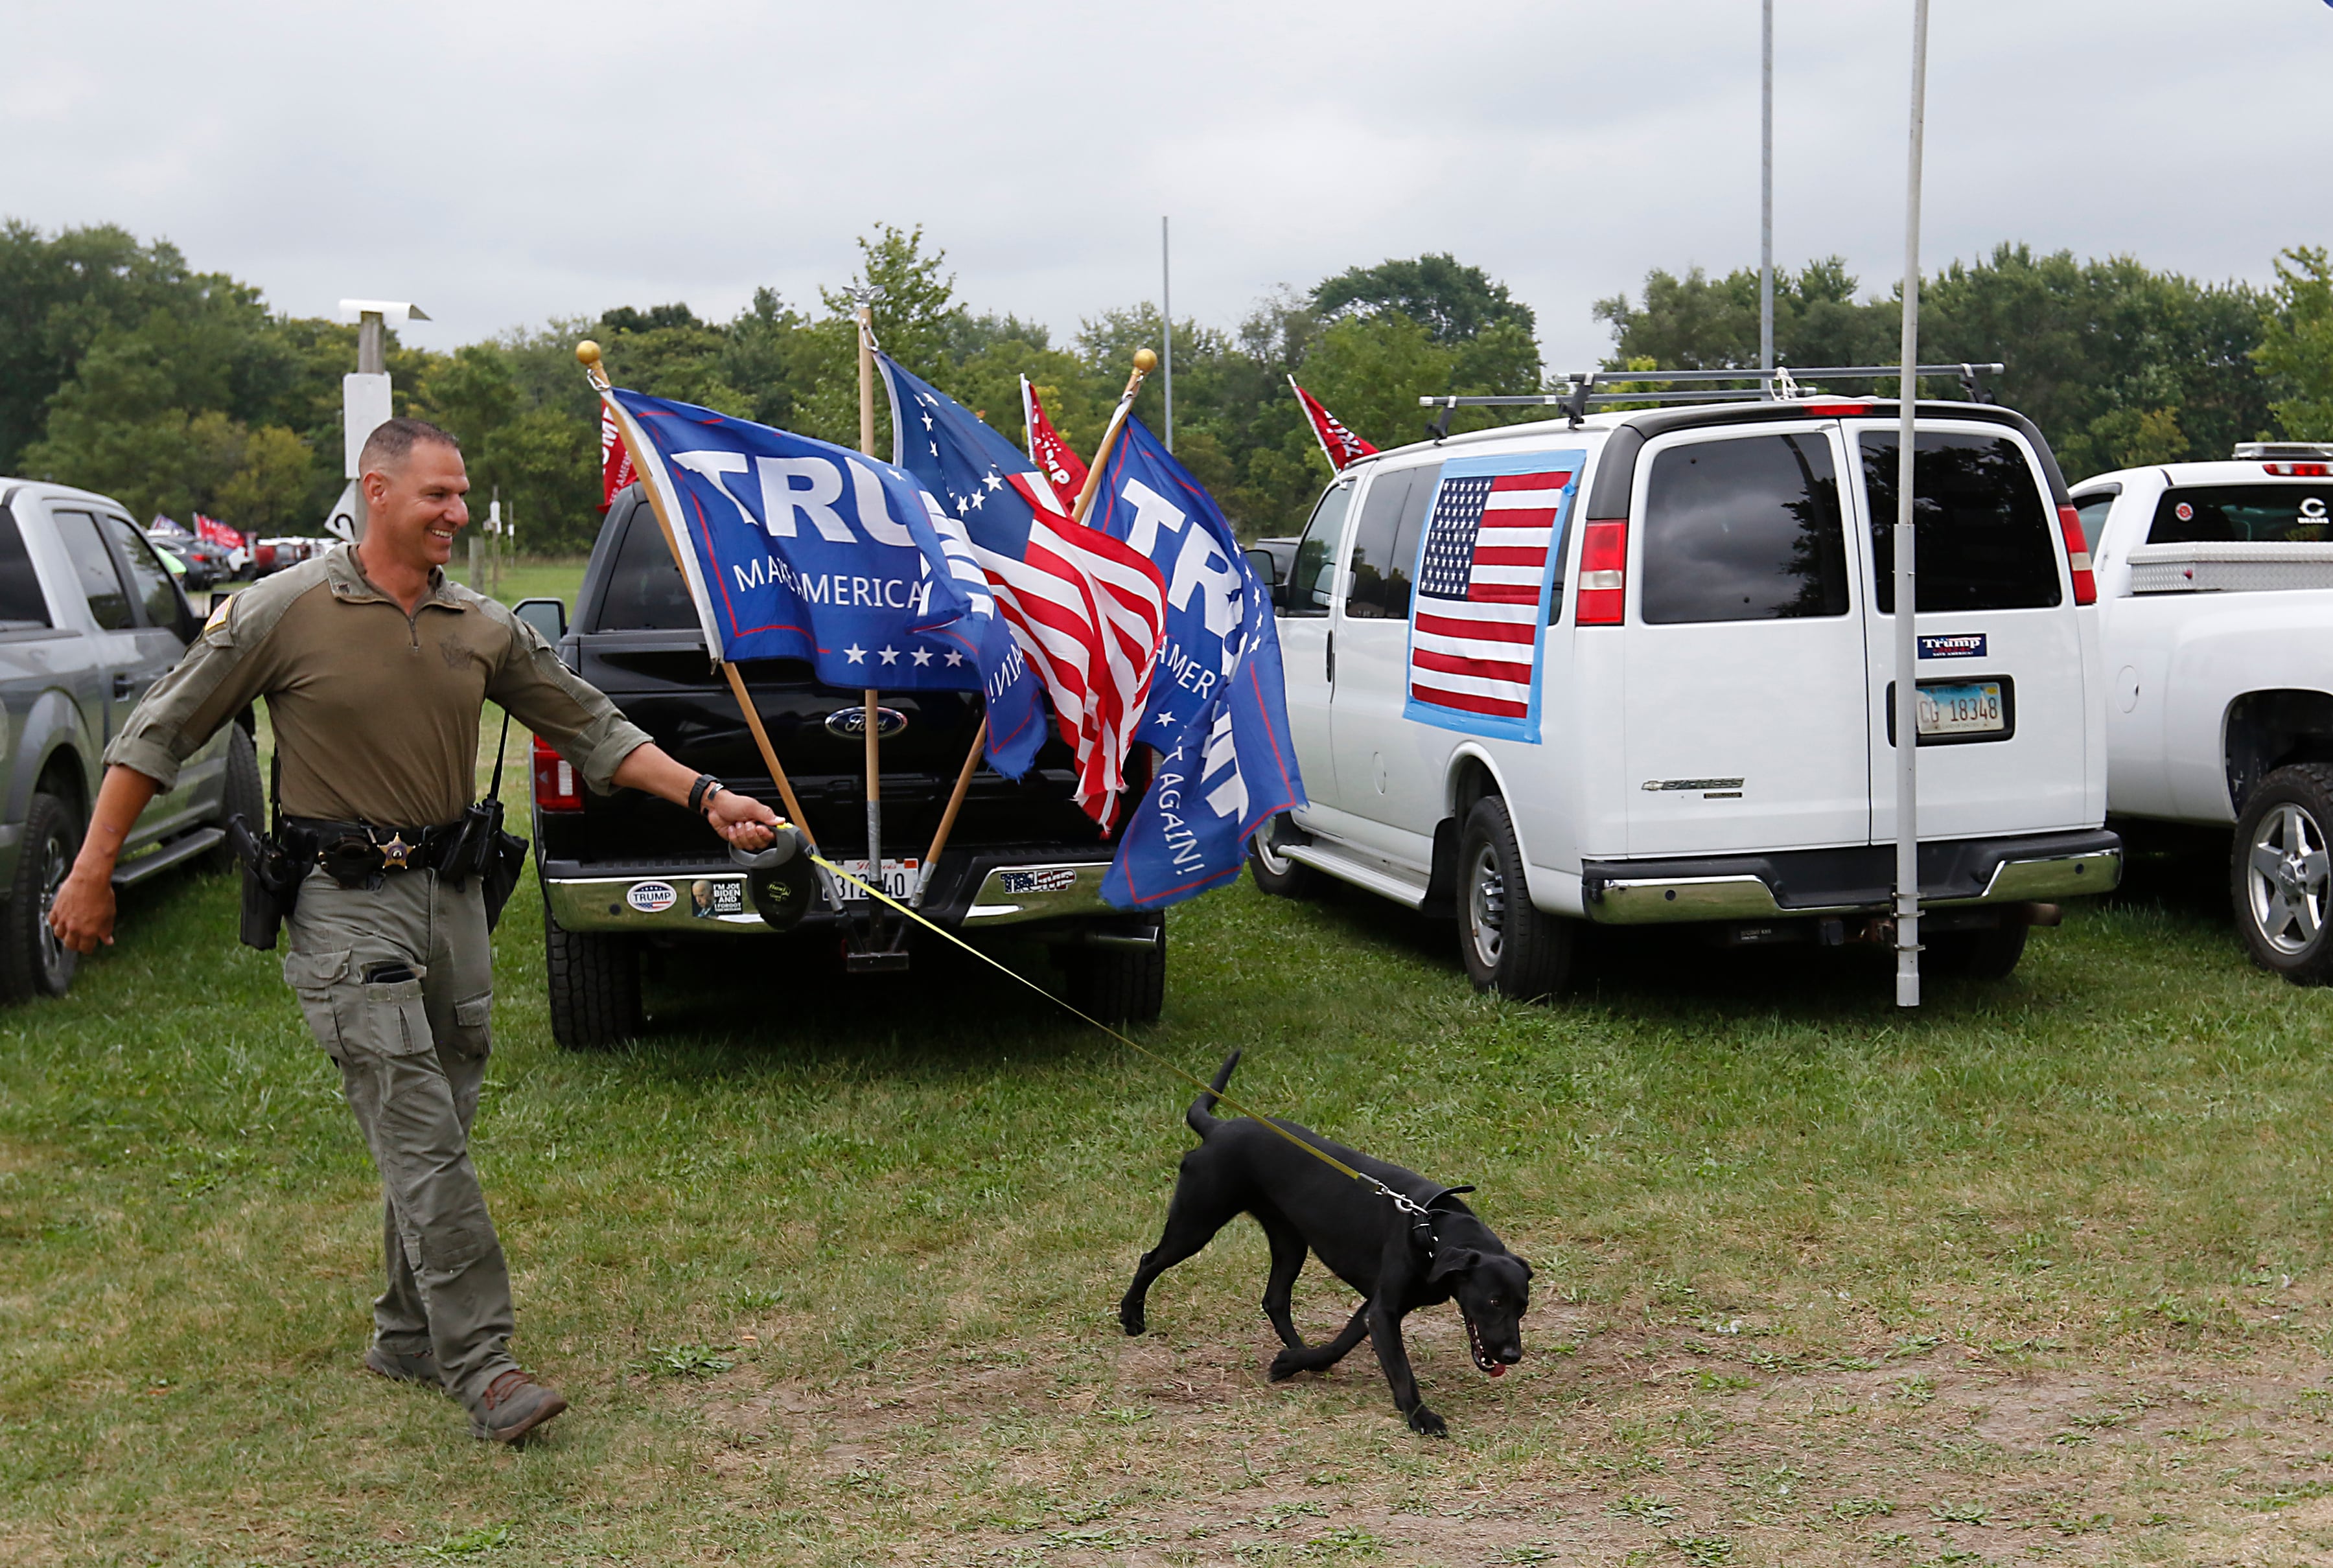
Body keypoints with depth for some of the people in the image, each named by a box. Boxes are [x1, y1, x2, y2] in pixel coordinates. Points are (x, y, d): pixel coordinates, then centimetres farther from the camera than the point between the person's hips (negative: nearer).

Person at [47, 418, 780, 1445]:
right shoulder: (286, 611, -7)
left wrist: (705, 797, 0)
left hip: (452, 896, 6)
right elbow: (160, 733, -1)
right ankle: (480, 1363, -8)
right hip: (347, 906, -6)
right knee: (421, 1139, -11)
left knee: (434, 1135, 12)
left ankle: (409, 1337, 28)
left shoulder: (483, 628, 6)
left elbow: (591, 729, 11)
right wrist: (93, 872, -2)